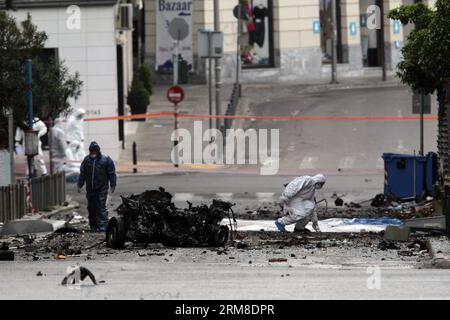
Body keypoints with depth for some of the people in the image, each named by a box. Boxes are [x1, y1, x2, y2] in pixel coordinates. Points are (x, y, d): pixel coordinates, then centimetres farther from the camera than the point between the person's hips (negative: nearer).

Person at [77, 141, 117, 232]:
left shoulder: (106, 159, -4)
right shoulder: (87, 160, 6)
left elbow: (111, 173, 1)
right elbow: (82, 173, 12)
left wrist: (112, 185, 0)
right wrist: (80, 185, 10)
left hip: (102, 188, -4)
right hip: (90, 189, 4)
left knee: (101, 207, -9)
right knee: (91, 207, 8)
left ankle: (102, 226, -11)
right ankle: (93, 225, 18)